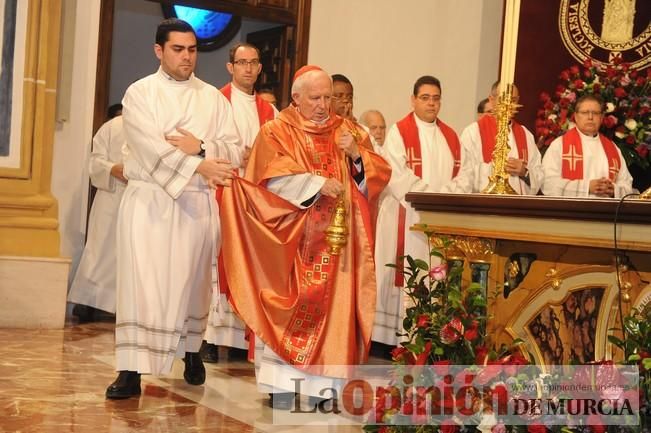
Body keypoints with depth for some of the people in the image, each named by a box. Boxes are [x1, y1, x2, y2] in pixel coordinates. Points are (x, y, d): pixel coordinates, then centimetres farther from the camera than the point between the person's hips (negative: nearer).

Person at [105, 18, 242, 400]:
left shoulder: (213, 98, 10)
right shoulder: (140, 93, 2)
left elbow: (235, 152, 3)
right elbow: (150, 147, -12)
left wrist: (201, 148, -14)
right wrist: (199, 166, -18)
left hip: (198, 202, 2)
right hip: (149, 199, -2)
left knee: (191, 280, 9)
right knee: (141, 280, -8)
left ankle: (192, 350, 29)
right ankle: (132, 369, -8)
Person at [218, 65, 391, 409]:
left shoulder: (346, 130, 14)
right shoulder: (276, 132, 4)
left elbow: (380, 174, 8)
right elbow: (273, 177, -12)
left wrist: (356, 154, -10)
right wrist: (317, 183, -19)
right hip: (292, 240, -3)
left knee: (331, 305, -1)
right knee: (291, 306, -6)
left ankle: (322, 382, 2)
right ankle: (281, 383, -1)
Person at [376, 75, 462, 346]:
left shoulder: (450, 136, 17)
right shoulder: (399, 132, 0)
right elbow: (397, 176, -11)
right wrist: (430, 198, -16)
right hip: (407, 219, -5)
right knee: (408, 277, -5)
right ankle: (398, 337, -1)